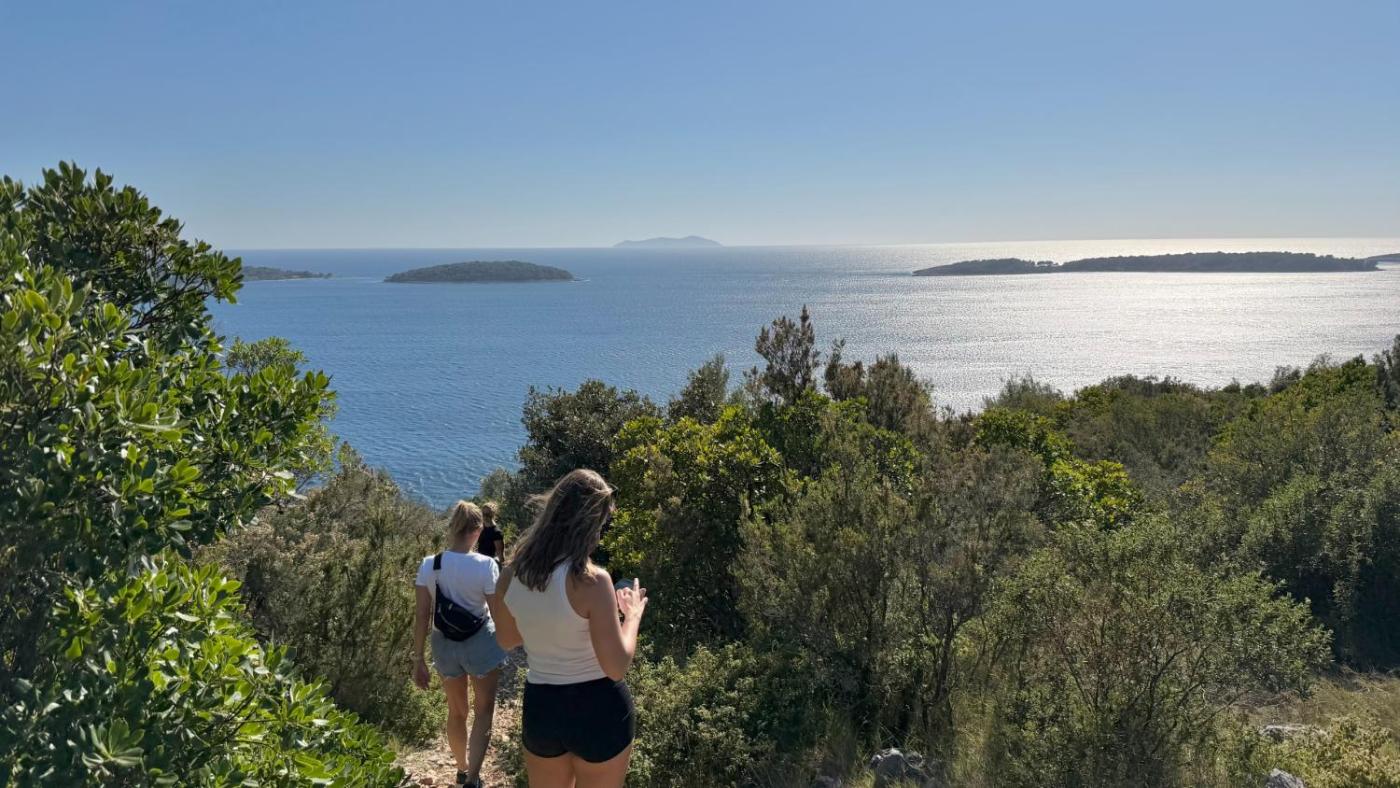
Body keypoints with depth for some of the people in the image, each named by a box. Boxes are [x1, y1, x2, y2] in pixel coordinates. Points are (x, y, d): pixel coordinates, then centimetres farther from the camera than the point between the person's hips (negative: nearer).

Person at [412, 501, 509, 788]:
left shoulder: (429, 565, -9)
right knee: (483, 711, 14)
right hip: (479, 643, -3)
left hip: (444, 645, 3)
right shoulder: (485, 564, -18)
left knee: (457, 711, 23)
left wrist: (418, 659, 1)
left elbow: (422, 616, -6)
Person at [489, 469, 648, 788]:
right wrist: (633, 614, -5)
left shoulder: (511, 573, -5)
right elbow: (617, 666, -19)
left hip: (540, 707, 5)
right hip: (597, 710, -5)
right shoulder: (590, 581, -22)